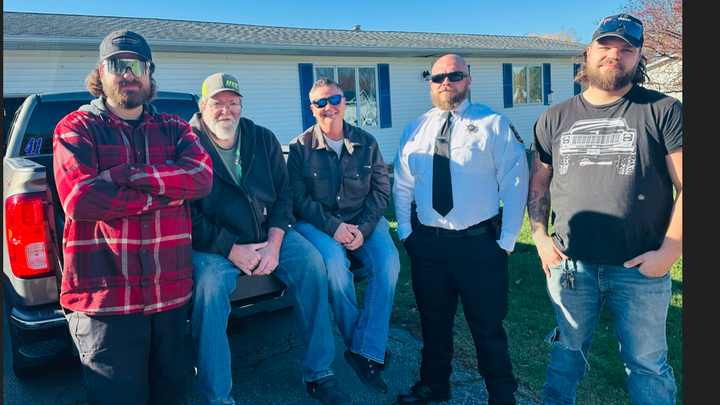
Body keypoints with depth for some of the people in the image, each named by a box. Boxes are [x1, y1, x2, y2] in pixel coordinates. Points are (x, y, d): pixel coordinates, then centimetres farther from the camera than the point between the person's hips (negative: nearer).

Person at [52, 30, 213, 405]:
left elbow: (202, 176, -9)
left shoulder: (173, 127, 11)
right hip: (105, 296, -3)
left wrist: (125, 175, -17)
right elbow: (80, 200, -15)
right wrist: (166, 194, -12)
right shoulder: (76, 128, 2)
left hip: (172, 292, 3)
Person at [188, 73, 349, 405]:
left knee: (311, 261, -18)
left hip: (268, 233, 4)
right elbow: (189, 216, -11)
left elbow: (283, 193, 4)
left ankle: (318, 374, -5)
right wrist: (233, 251, -18)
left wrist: (273, 243, -11)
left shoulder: (263, 139, 6)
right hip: (214, 242, -3)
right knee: (209, 285, -31)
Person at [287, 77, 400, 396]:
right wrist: (333, 226, -18)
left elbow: (381, 190, 3)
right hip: (317, 223, -2)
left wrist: (363, 228, -13)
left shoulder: (366, 143, 6)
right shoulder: (300, 147, -1)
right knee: (334, 263, -32)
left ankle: (365, 350, -15)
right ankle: (364, 344, -9)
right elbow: (299, 198, -6)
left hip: (362, 221, 3)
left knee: (388, 260, -25)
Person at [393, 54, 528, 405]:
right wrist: (405, 232, 6)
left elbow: (515, 184, -5)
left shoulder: (493, 125, -3)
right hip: (426, 244, 4)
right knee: (434, 323, 19)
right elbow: (402, 187, 13)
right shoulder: (414, 131, 9)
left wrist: (507, 240, -8)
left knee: (488, 328, 8)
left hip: (480, 244, -3)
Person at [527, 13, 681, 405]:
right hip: (569, 266, 2)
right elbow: (537, 184, 11)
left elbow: (684, 186, -6)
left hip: (642, 270, -2)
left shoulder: (663, 111, -3)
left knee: (647, 364, 12)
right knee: (567, 351, 18)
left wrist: (669, 251, -12)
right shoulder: (554, 119, 6)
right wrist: (540, 238, 1)